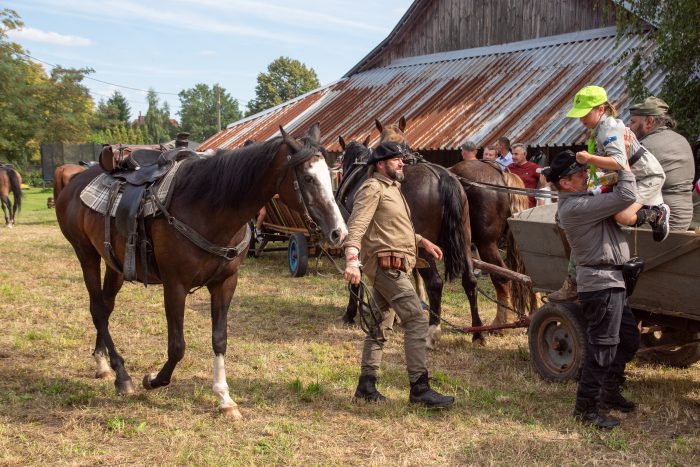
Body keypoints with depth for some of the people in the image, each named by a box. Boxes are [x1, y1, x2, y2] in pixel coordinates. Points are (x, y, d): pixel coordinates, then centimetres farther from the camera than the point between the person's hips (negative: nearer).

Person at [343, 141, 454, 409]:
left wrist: (422, 241, 27)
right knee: (416, 320, -13)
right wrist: (352, 260, -35)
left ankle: (366, 386, 20)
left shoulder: (392, 188, 21)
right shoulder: (373, 188, -10)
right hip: (387, 265, -11)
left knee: (380, 326, 13)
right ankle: (419, 389, -10)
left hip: (392, 267, 11)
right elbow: (357, 226, -22)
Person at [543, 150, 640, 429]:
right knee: (602, 348, -3)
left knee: (629, 340, 21)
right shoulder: (576, 207, -22)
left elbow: (616, 200, 22)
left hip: (611, 281, 11)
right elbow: (626, 197, -25)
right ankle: (585, 408, 8)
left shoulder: (575, 203, 12)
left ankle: (609, 394, 34)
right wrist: (624, 164, -10)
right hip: (601, 283, -11)